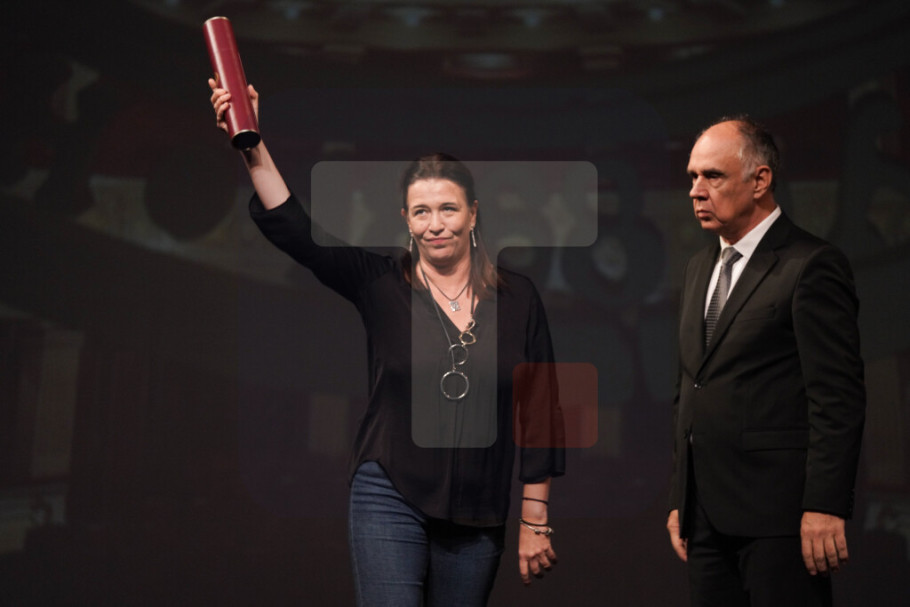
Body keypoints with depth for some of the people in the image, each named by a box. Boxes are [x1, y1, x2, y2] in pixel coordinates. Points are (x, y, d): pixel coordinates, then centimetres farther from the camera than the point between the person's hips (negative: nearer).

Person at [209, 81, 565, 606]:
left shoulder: (517, 298, 3)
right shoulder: (383, 286, 0)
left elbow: (540, 415, 4)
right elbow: (295, 231, -12)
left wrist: (535, 521, 4)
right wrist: (254, 150, -23)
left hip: (477, 518, 2)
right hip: (390, 502, -2)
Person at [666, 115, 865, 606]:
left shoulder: (812, 266, -8)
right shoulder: (699, 269, 17)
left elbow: (838, 398, -13)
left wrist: (824, 508, -18)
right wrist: (679, 501, 16)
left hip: (778, 515, -7)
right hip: (705, 518, 7)